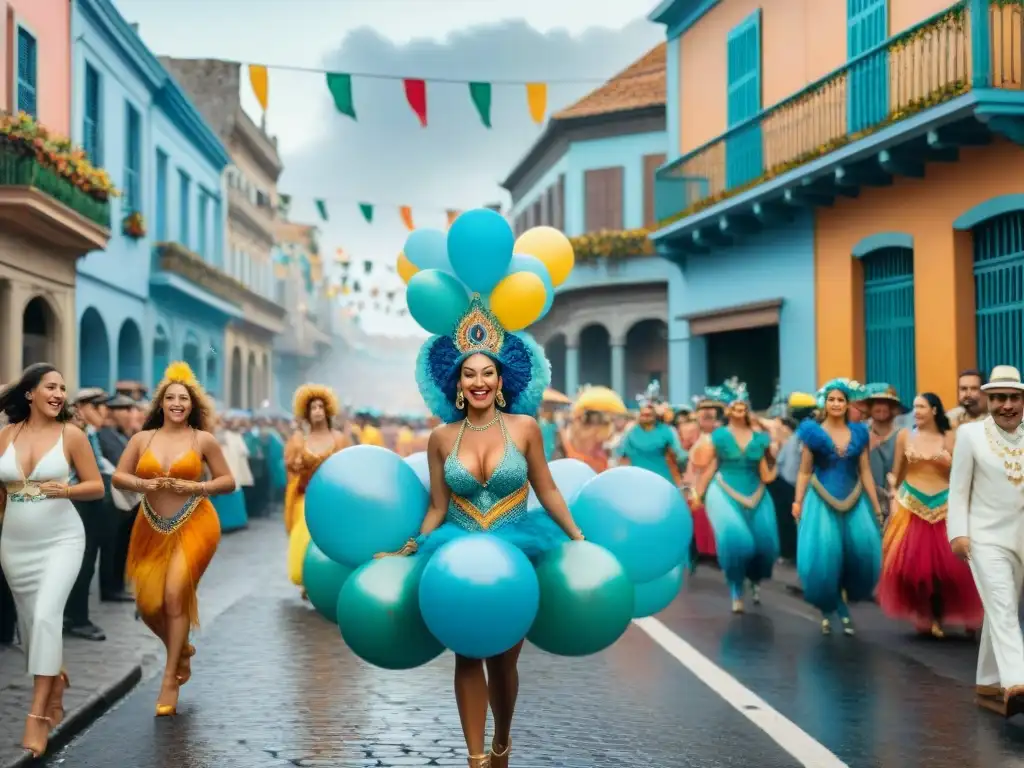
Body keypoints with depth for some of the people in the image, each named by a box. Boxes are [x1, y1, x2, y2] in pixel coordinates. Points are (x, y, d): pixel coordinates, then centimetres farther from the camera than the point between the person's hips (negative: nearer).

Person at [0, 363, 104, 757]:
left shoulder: (71, 435, -5)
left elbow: (97, 487, -3)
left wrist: (65, 490, -19)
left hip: (61, 540, -4)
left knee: (46, 617, -18)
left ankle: (38, 714, -13)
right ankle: (55, 698, 32)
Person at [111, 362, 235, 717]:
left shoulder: (203, 440, -1)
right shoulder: (142, 439, 5)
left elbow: (229, 482, 2)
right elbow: (118, 477, 6)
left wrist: (195, 487, -13)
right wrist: (146, 484, -12)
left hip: (193, 525, -3)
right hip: (152, 528, 4)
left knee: (175, 596, -14)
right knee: (147, 604, 4)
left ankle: (170, 680, -1)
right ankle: (182, 649, 36)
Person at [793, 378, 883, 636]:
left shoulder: (858, 433, 8)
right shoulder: (813, 432, 1)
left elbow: (865, 472, 9)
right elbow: (804, 472, 2)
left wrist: (876, 507, 6)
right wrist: (798, 502, -7)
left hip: (854, 501, 2)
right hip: (822, 501, -2)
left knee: (860, 551, -9)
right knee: (824, 557, -7)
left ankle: (843, 604, 13)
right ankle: (829, 610, 12)